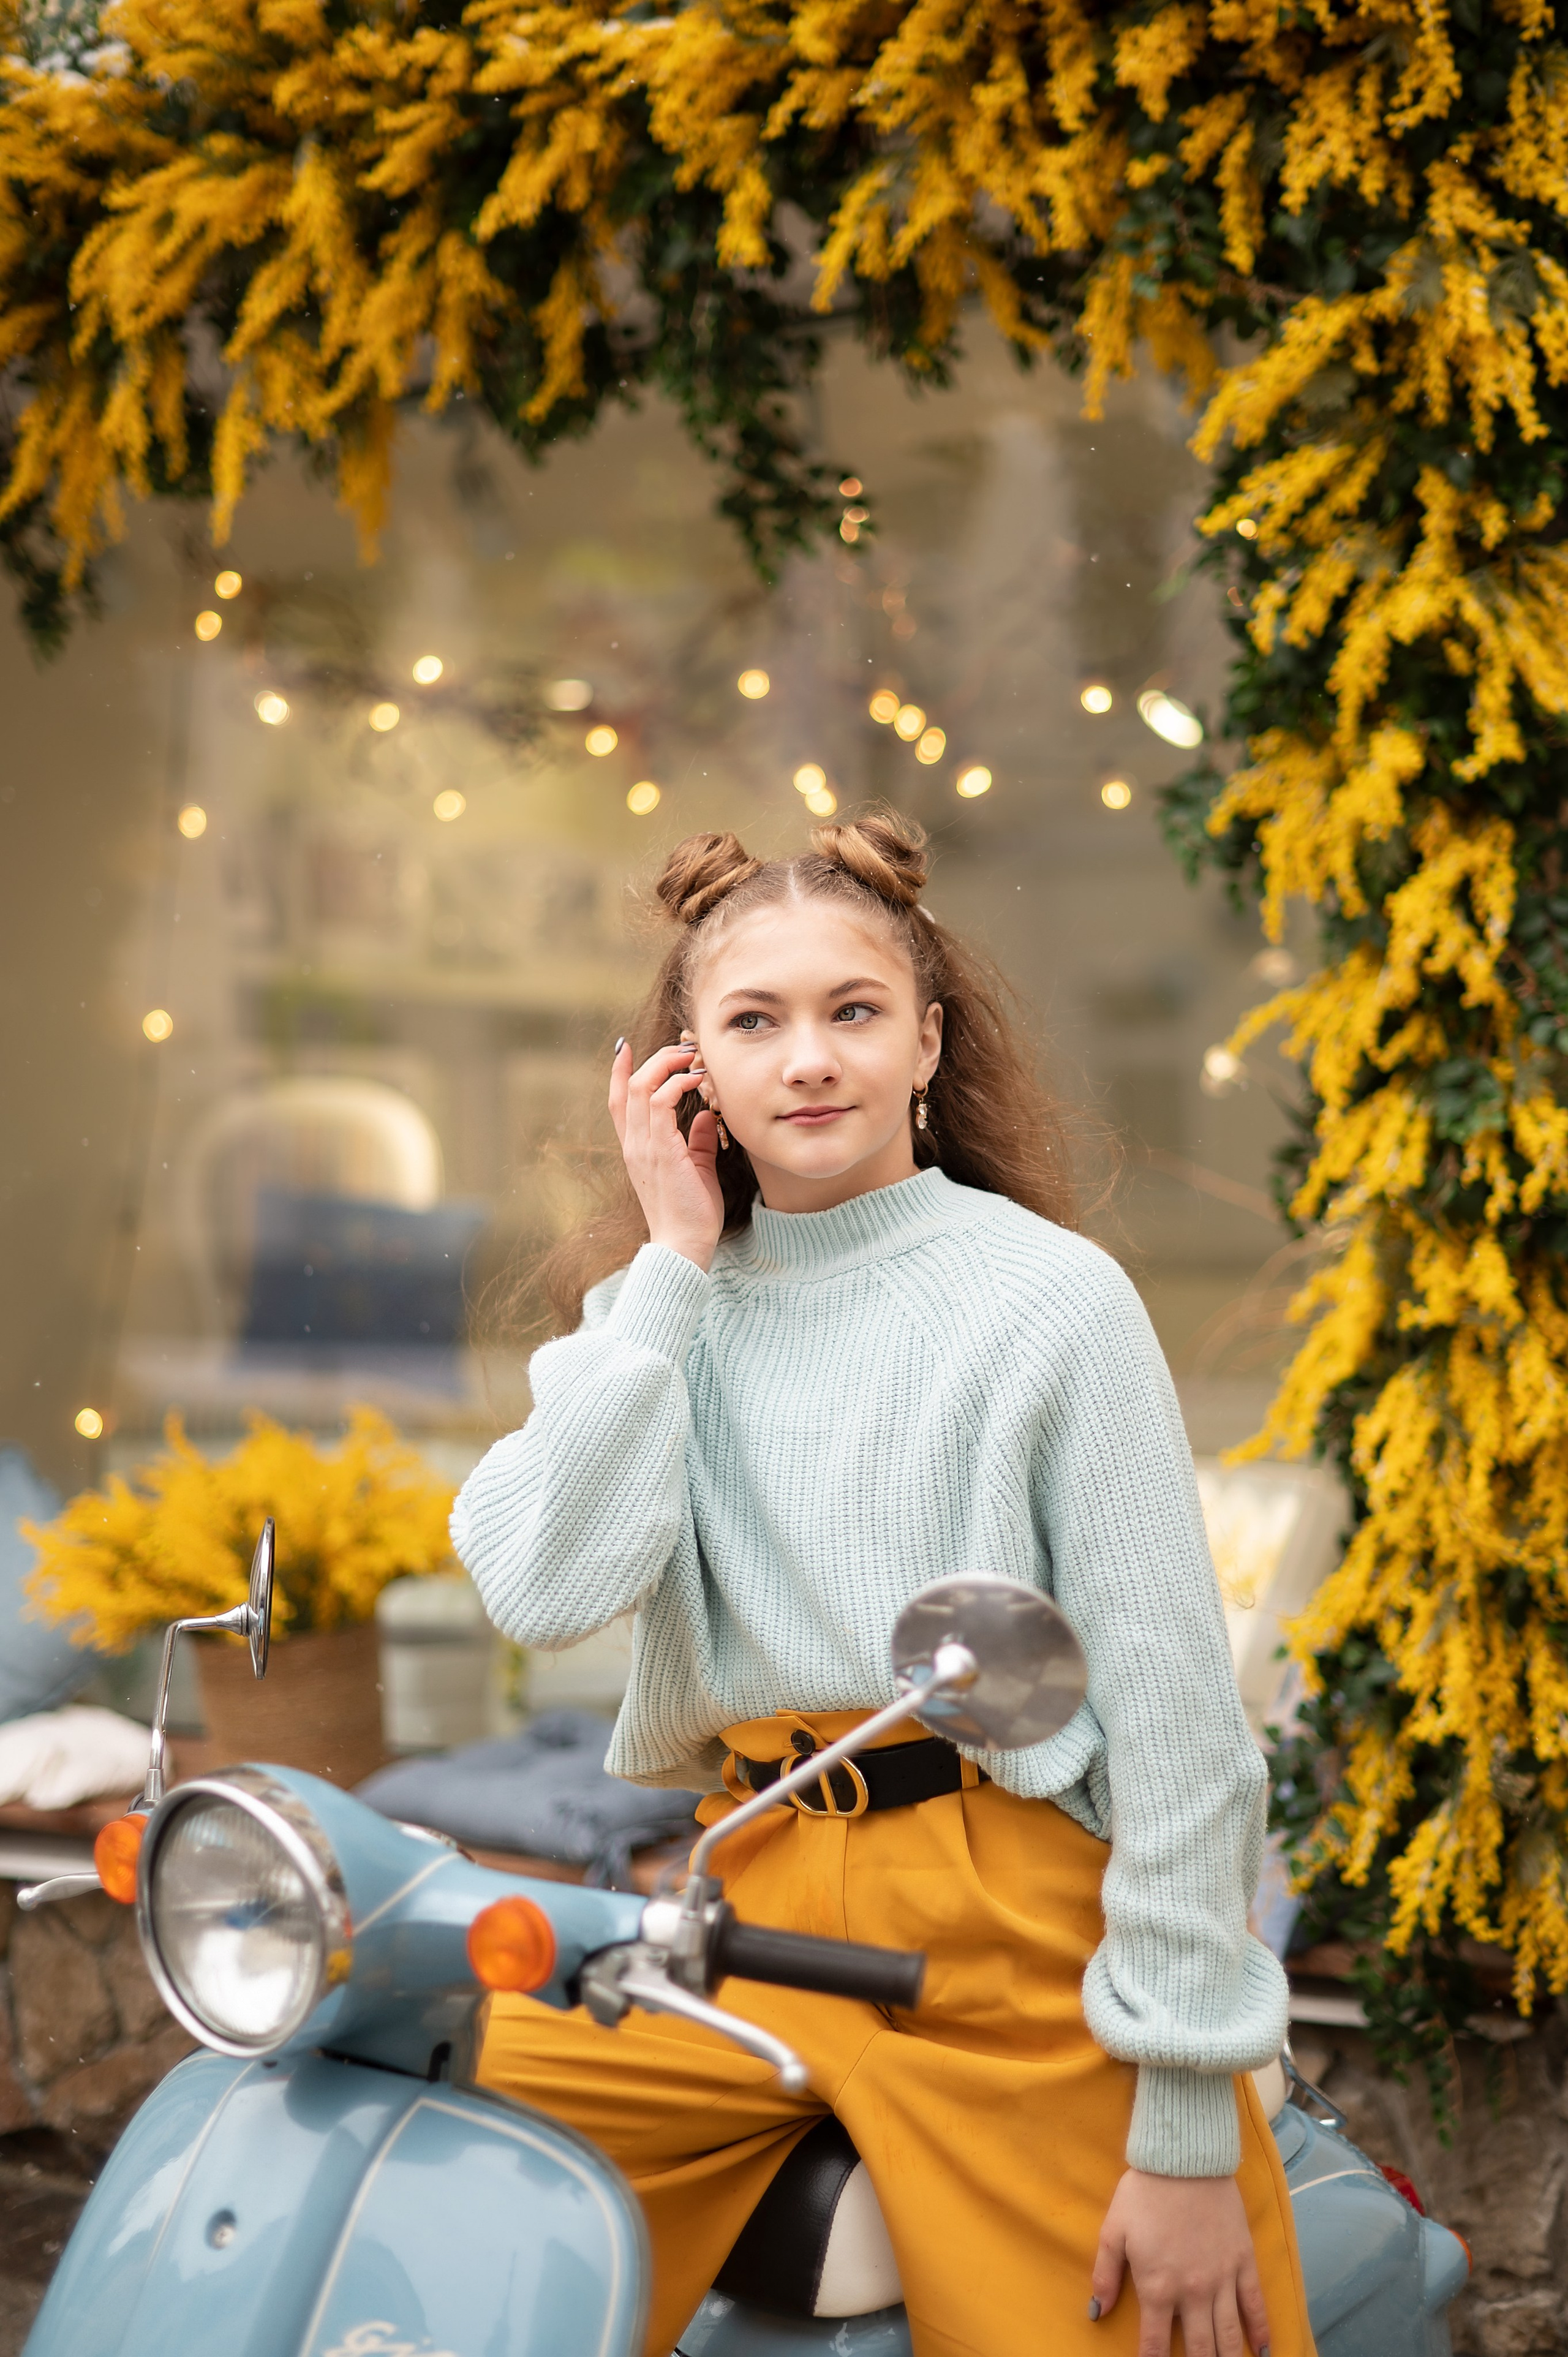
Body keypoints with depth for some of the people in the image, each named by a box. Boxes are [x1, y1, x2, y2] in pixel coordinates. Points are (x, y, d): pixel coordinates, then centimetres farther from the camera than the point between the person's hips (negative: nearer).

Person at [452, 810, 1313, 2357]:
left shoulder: (1049, 1297, -6)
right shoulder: (659, 1306, 8)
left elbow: (1173, 1702, -8)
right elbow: (545, 1586, -10)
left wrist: (1190, 2130, -10)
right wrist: (672, 1262, -7)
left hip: (1012, 1924, -4)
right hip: (761, 1911, 4)